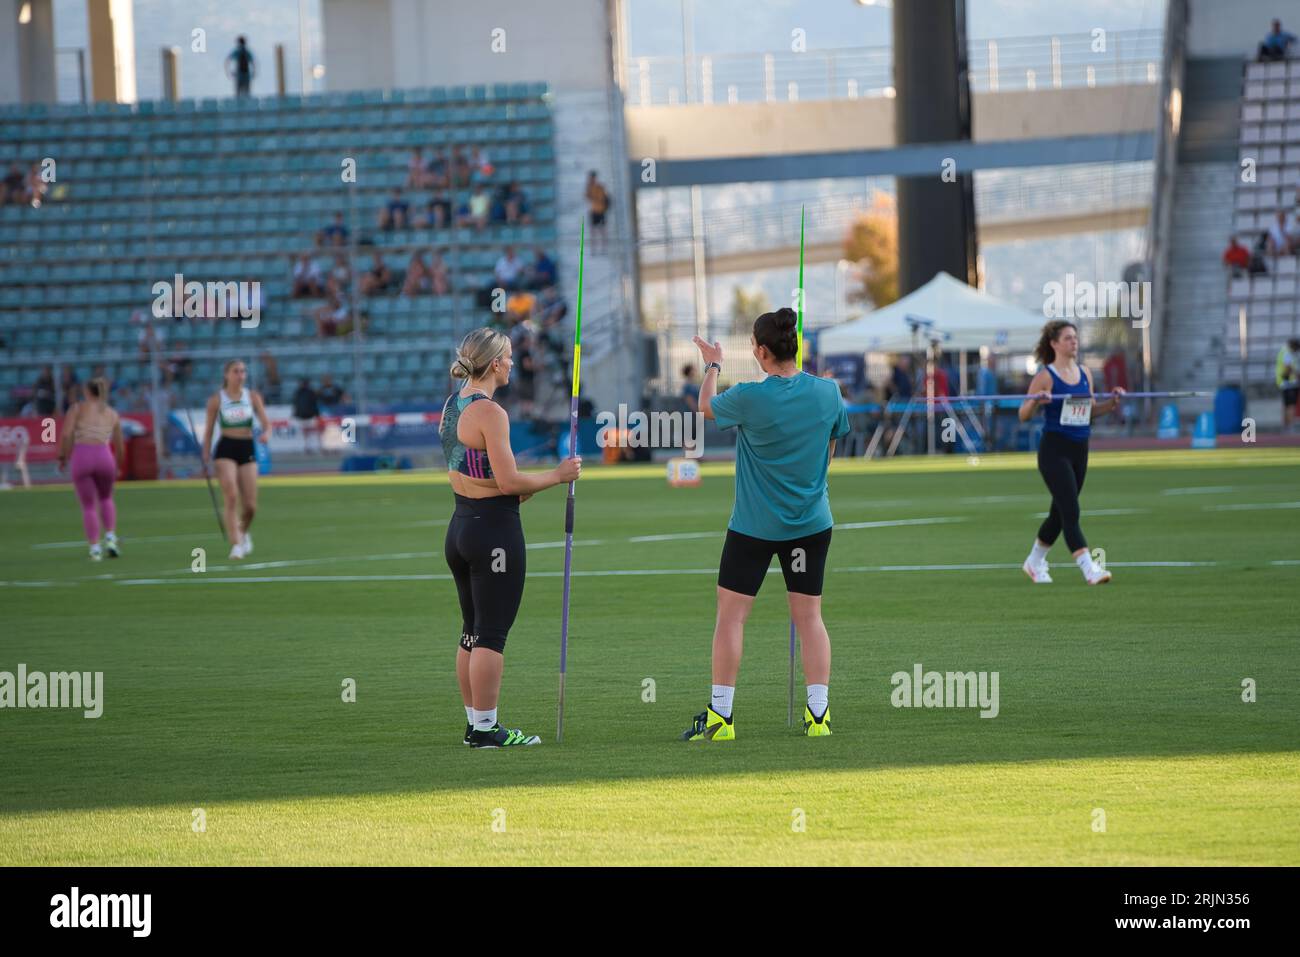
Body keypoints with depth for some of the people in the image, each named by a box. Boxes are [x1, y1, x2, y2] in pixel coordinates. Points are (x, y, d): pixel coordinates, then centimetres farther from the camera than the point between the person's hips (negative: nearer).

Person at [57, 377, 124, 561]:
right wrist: (117, 466, 35)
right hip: (104, 457, 2)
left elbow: (66, 435, -6)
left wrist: (62, 458, 6)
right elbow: (120, 447, 18)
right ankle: (110, 538, 9)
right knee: (106, 498, 27)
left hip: (81, 457, -2)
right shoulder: (112, 413, 17)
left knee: (88, 506, 10)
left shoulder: (77, 408, 9)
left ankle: (95, 547, -5)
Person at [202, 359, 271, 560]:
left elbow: (266, 424, 0)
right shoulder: (217, 399, -1)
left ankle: (243, 532, 33)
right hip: (226, 449, -3)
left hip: (247, 449, 3)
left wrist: (265, 434, -23)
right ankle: (236, 544, -16)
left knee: (250, 506, 1)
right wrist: (206, 456, -1)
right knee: (231, 497, -19)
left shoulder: (252, 396, 4)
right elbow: (208, 430, 4)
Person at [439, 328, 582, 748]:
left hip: (461, 523, 9)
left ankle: (474, 723, 20)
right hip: (494, 529, -9)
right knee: (492, 634, -3)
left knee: (472, 631, 15)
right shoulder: (490, 413, -18)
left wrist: (519, 491, 13)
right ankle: (486, 729, -1)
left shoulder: (452, 405, 10)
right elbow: (509, 481, -20)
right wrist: (557, 475, -7)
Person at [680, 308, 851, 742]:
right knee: (809, 616, 9)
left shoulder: (748, 398, -17)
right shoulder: (828, 392, -5)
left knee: (730, 615, 4)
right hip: (812, 523, 4)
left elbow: (706, 406, 5)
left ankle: (720, 717, 4)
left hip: (754, 526, -4)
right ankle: (818, 713, 4)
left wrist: (712, 365, 22)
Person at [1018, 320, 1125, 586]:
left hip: (1079, 450, 7)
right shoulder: (1045, 377, -8)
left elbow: (1090, 410, 19)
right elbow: (1024, 415, -7)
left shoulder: (1084, 374, 9)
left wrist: (1112, 402, 3)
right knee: (1070, 512, -14)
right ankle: (1089, 569, -20)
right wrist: (1036, 401, -27)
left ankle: (1035, 562, 34)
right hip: (1054, 451, -7)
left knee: (1060, 513, 16)